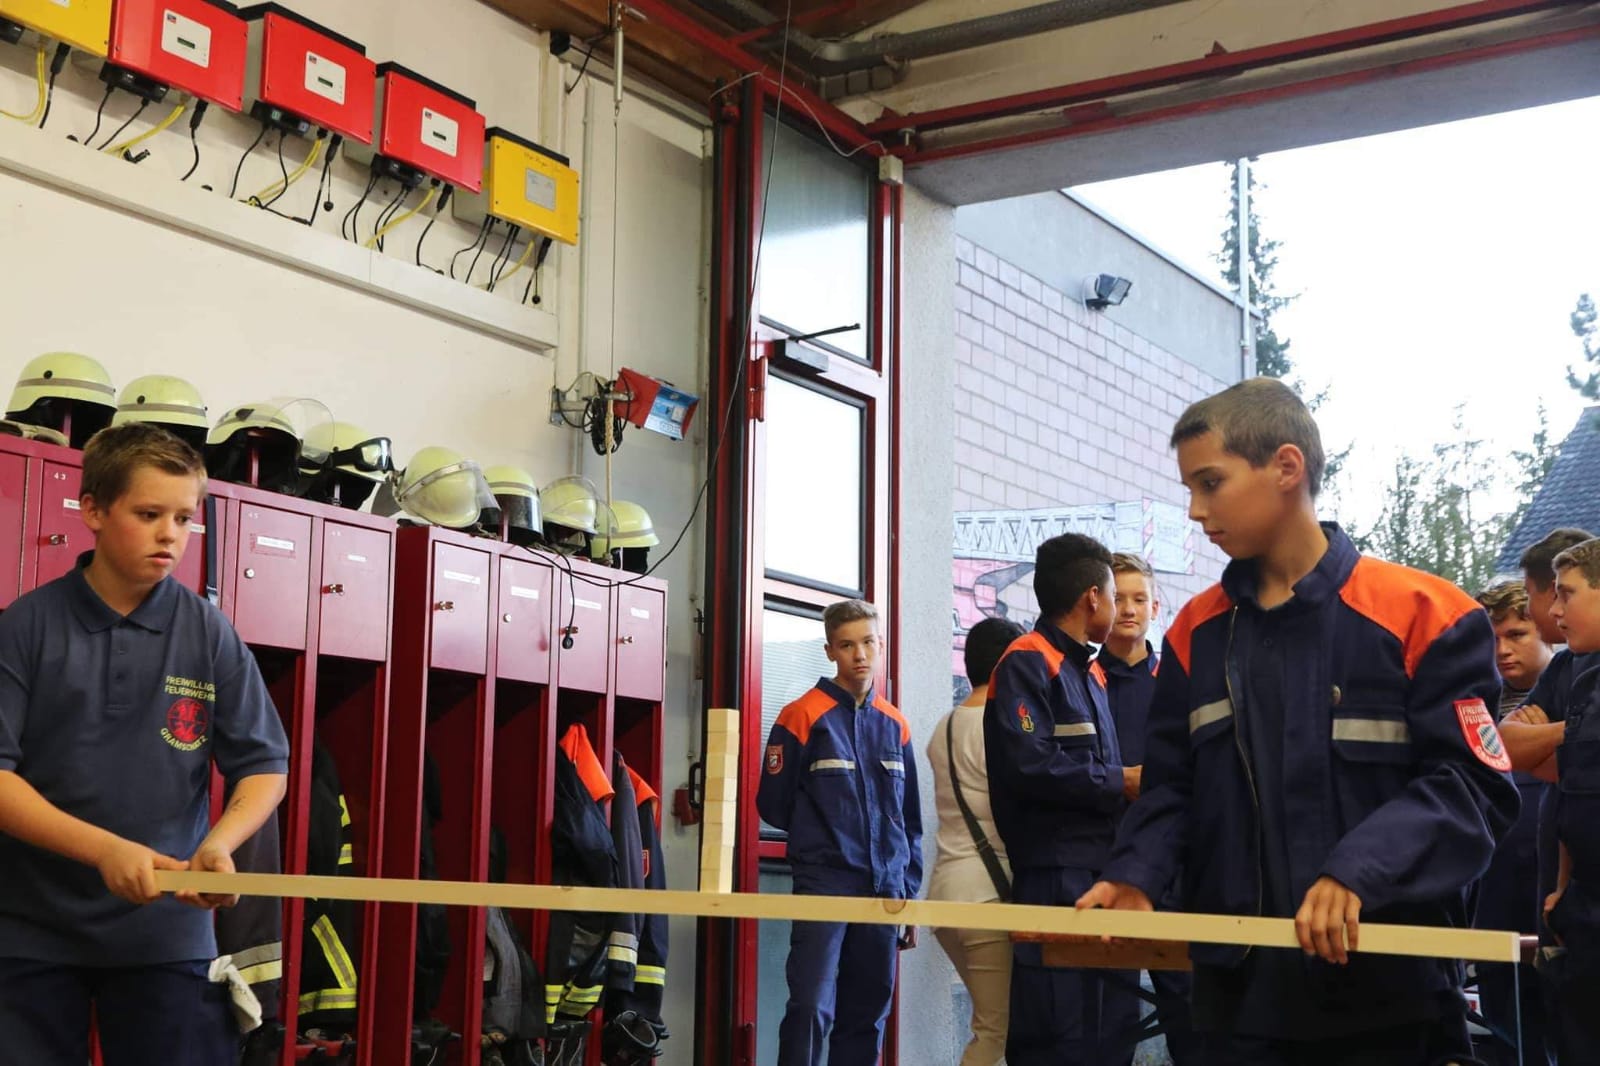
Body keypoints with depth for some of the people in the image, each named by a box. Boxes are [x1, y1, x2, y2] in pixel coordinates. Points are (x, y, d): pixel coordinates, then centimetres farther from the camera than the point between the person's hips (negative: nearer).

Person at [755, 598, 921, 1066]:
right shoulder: (803, 717, -3)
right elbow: (774, 804, -1)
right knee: (812, 1008, -13)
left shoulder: (894, 725, 11)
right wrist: (823, 835, 7)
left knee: (867, 1016, 9)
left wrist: (909, 892, 12)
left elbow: (910, 819, 15)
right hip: (823, 884, -5)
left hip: (884, 888, 5)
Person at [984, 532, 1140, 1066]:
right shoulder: (1026, 665, -8)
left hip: (1104, 875, 9)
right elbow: (1029, 767, -20)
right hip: (1055, 876, -9)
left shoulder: (1090, 673, 21)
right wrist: (1121, 782, -12)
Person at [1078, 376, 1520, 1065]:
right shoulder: (1196, 633, 8)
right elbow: (1170, 785, 12)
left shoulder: (1424, 616, -6)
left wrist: (1360, 871, -24)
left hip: (1389, 988, -3)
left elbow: (1471, 784, -11)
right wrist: (1134, 875, -7)